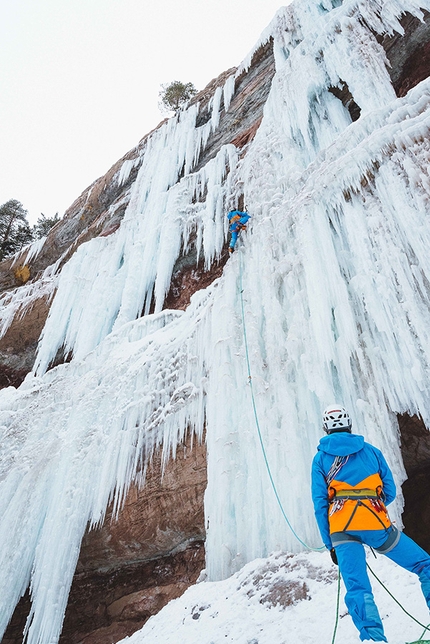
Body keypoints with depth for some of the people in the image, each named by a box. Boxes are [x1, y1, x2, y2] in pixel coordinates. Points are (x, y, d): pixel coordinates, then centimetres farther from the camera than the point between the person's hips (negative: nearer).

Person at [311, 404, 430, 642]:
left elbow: (320, 504, 5)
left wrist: (329, 543, 11)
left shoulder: (320, 458, 10)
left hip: (342, 529, 0)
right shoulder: (371, 451, 12)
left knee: (357, 589, -1)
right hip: (378, 525, 0)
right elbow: (390, 492, 14)